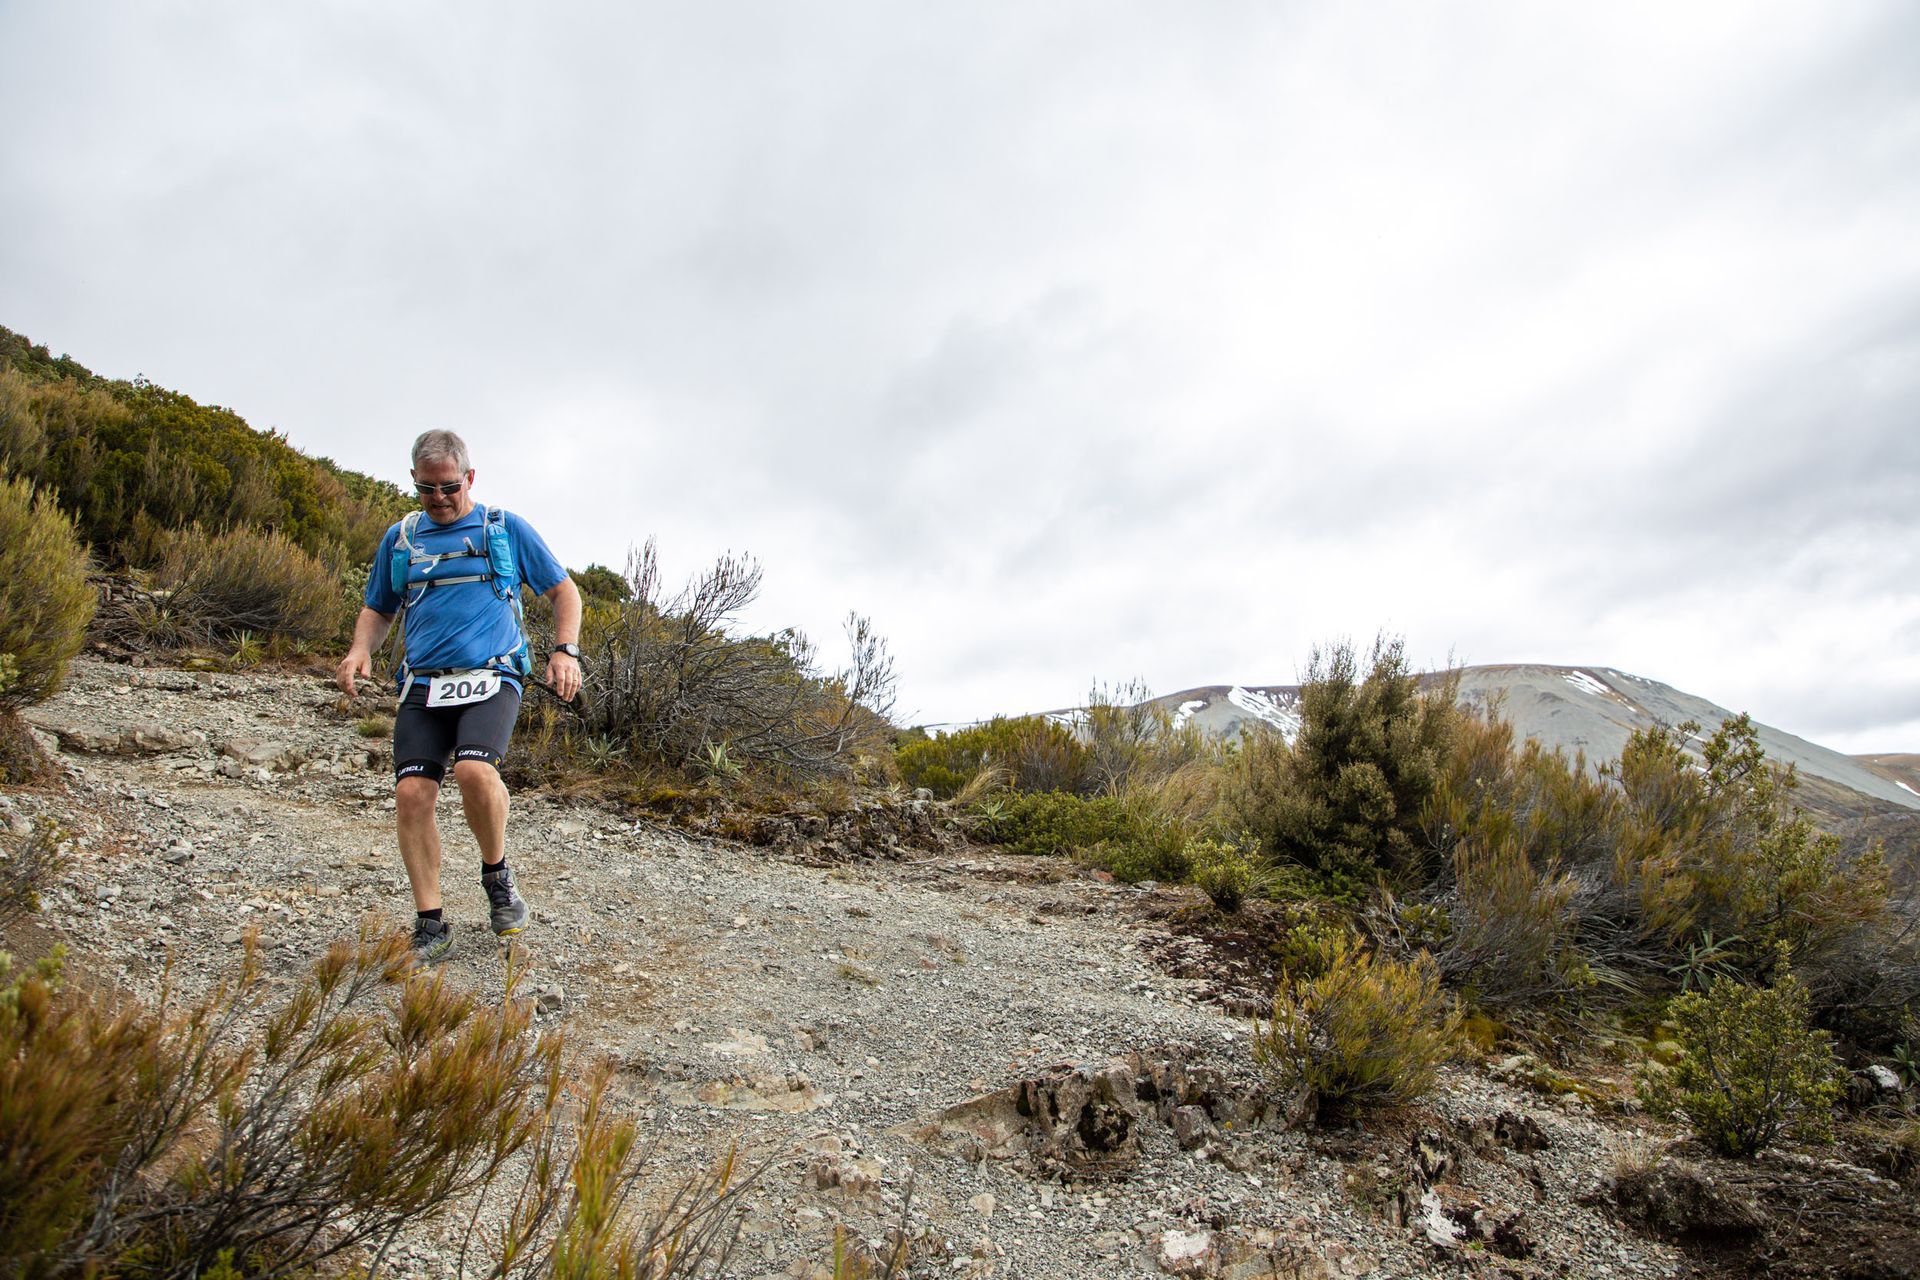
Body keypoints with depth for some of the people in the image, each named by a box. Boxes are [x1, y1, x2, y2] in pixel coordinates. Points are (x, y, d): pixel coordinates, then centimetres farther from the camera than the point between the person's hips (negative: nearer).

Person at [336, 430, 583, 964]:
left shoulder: (506, 528, 8)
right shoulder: (399, 538, 16)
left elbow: (563, 590, 12)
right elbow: (377, 609, 25)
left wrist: (565, 650, -3)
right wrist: (360, 650, 4)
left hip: (491, 678, -3)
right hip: (422, 685, 3)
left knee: (474, 770, -28)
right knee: (412, 793, -11)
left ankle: (497, 873, 0)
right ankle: (431, 927, 2)